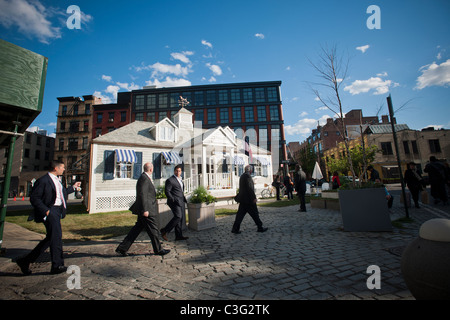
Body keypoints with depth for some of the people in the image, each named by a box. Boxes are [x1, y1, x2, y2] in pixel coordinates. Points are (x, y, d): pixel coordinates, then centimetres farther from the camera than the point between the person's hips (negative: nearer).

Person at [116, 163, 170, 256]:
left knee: (137, 229, 15)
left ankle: (122, 248, 22)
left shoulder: (145, 178, 13)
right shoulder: (144, 178, -18)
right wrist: (145, 210, -24)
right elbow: (142, 195, -24)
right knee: (153, 230, 3)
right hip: (147, 209, -10)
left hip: (146, 209, 10)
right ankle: (158, 250, 18)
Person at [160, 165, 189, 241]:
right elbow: (167, 191, -13)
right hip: (175, 202, -9)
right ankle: (164, 231, -2)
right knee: (178, 217, -16)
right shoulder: (170, 180, -8)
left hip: (181, 202, 9)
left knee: (181, 218, 7)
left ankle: (178, 236, 14)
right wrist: (173, 200, -18)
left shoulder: (180, 180, 19)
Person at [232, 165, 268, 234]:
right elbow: (250, 188, -20)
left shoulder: (242, 176, 14)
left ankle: (235, 229, 9)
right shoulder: (247, 176, -15)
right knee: (254, 213, 5)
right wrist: (254, 197, -16)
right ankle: (260, 228, 17)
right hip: (248, 199, -9)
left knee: (240, 214, 9)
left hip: (242, 199, 9)